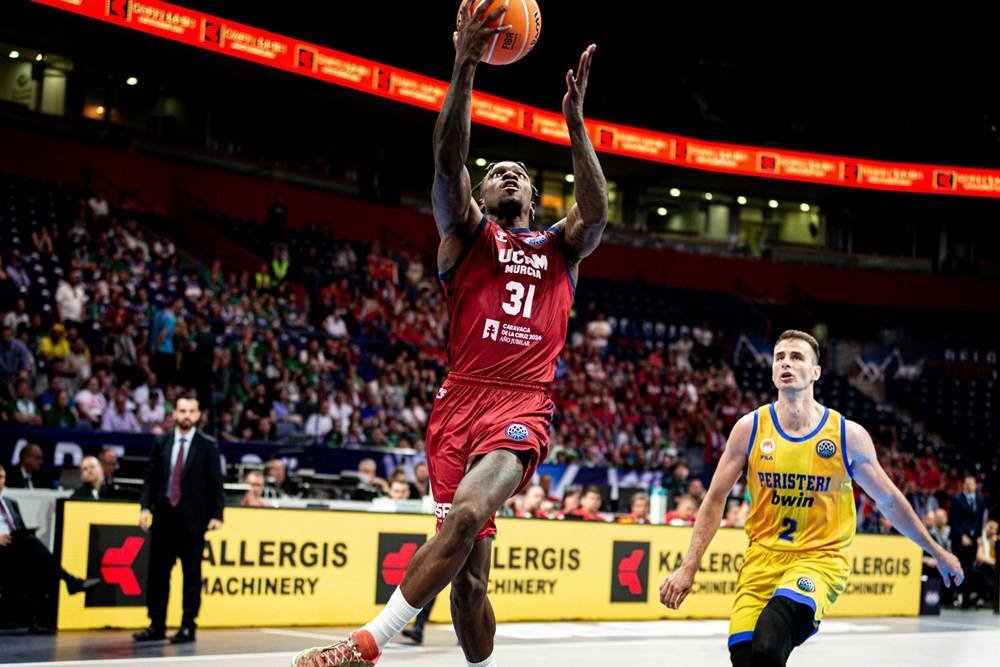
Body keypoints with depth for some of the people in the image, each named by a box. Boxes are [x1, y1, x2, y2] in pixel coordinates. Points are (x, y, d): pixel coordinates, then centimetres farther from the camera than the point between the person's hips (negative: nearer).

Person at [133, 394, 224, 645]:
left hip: (192, 518, -3)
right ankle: (157, 626, 12)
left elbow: (215, 483, -2)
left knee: (192, 574, 0)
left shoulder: (207, 446, 0)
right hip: (163, 515, 3)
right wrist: (145, 506, -2)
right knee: (158, 572, 5)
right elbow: (151, 478, 10)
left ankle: (188, 627, 5)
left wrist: (216, 515, -9)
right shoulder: (162, 443, 8)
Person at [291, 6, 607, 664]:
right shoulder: (467, 234, 15)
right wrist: (465, 68, -15)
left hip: (524, 409, -1)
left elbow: (596, 212, -1)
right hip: (463, 400, 1)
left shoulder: (561, 249, 20)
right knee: (469, 569, 0)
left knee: (468, 512, -28)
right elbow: (448, 161, -2)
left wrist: (575, 122, -10)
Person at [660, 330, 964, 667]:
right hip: (763, 555, 3)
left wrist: (937, 553, 17)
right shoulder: (750, 428, 0)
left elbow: (889, 501, 10)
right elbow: (716, 499, 4)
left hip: (821, 557, -3)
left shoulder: (849, 435, -3)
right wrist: (689, 567, -2)